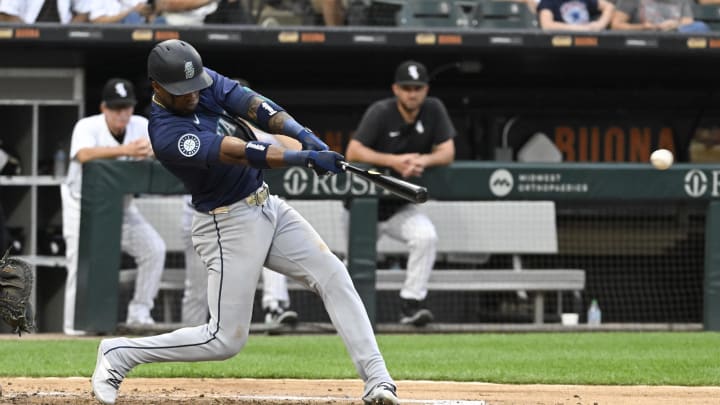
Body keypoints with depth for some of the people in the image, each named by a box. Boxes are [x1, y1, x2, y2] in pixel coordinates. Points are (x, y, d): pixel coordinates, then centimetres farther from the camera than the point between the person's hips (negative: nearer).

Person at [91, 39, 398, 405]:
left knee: (333, 276, -5)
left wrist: (301, 134, -30)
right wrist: (305, 158, -40)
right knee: (226, 340, -4)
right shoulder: (167, 134, -25)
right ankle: (118, 354, 10)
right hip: (229, 226, -8)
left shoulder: (205, 81, -2)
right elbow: (238, 153, -33)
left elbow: (252, 105, -13)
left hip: (268, 206, 8)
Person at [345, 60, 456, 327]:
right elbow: (353, 152, -24)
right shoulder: (381, 112, -16)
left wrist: (423, 160, -30)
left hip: (401, 209, 2)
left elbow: (447, 153, -8)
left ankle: (411, 303, -22)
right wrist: (394, 161, -37)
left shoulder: (433, 110, -5)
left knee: (426, 235, -27)